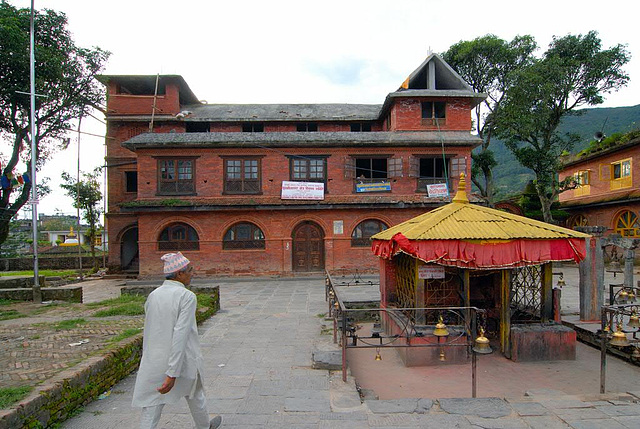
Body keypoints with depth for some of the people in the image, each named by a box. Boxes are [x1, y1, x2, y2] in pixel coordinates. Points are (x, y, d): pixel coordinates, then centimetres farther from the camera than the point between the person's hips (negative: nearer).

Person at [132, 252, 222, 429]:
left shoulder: (153, 295, 2)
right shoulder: (187, 297, -17)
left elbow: (150, 330, 11)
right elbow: (181, 334, -24)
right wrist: (173, 374, -24)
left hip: (153, 361, 4)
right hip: (181, 361, -4)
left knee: (151, 407, 7)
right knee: (194, 394, 22)